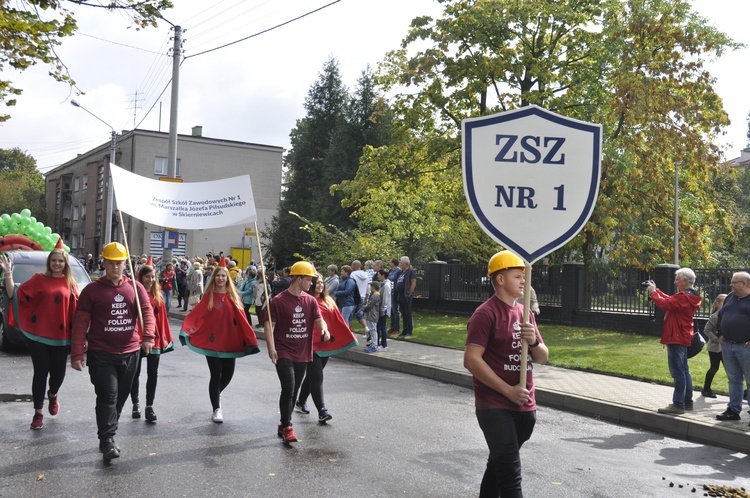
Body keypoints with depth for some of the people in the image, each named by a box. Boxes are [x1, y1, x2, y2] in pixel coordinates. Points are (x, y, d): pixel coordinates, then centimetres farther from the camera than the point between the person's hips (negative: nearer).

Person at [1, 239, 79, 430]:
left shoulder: (70, 284, 6)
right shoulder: (38, 279, 1)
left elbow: (77, 310, 8)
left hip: (61, 337, 2)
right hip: (38, 335, -1)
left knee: (58, 373, 5)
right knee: (40, 373, 1)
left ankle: (53, 395, 40)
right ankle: (38, 413, 15)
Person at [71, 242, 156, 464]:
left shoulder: (135, 287, 4)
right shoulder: (92, 289, -3)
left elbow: (147, 312, -6)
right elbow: (80, 323, -4)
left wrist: (148, 336, -24)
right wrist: (76, 353, -9)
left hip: (130, 353, 3)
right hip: (100, 354, -3)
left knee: (121, 396, 13)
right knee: (108, 396, -11)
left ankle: (107, 436, 29)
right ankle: (107, 441, -6)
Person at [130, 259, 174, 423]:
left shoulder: (158, 296, 7)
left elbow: (162, 318, 9)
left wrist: (165, 338, 8)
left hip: (154, 338, 3)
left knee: (153, 374, 4)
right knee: (135, 373, 11)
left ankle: (149, 406, 11)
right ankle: (136, 404, 26)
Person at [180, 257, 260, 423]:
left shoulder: (233, 296, 4)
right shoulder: (209, 296, -2)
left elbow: (241, 319, 2)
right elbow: (195, 315, -12)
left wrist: (251, 339, -2)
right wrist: (185, 330, -27)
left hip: (229, 341, 3)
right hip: (212, 341, -3)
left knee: (228, 374, 9)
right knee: (216, 375, -3)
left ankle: (216, 394, 40)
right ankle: (216, 409, 11)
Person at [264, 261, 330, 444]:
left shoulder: (310, 301, 6)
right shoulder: (279, 301, -10)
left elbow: (319, 319, -2)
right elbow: (269, 324, -10)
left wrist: (324, 329, -25)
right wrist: (271, 348, -20)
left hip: (303, 354, 6)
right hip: (284, 353, -6)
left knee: (294, 391, 14)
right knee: (288, 388, -15)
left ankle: (283, 424, 29)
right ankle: (287, 427, -4)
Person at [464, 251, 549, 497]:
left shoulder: (525, 313, 11)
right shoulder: (486, 313, -12)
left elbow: (542, 358, 13)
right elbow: (471, 360, -19)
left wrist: (534, 341, -10)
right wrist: (508, 391, -18)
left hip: (525, 408, 7)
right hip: (495, 407, -7)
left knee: (499, 465, 19)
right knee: (510, 473, -9)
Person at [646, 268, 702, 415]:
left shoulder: (683, 297, -20)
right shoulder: (688, 296, 14)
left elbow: (665, 304, -24)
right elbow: (670, 300, 18)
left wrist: (653, 292, -11)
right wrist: (656, 290, 10)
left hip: (676, 338, -11)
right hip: (683, 338, 11)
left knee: (677, 371, -8)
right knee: (683, 370, 16)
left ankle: (678, 404, -6)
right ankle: (687, 402, 24)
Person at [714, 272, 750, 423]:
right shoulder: (730, 297, 13)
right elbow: (720, 316, 23)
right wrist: (720, 334, 15)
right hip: (727, 346, 7)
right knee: (733, 379, 14)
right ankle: (733, 410, 22)